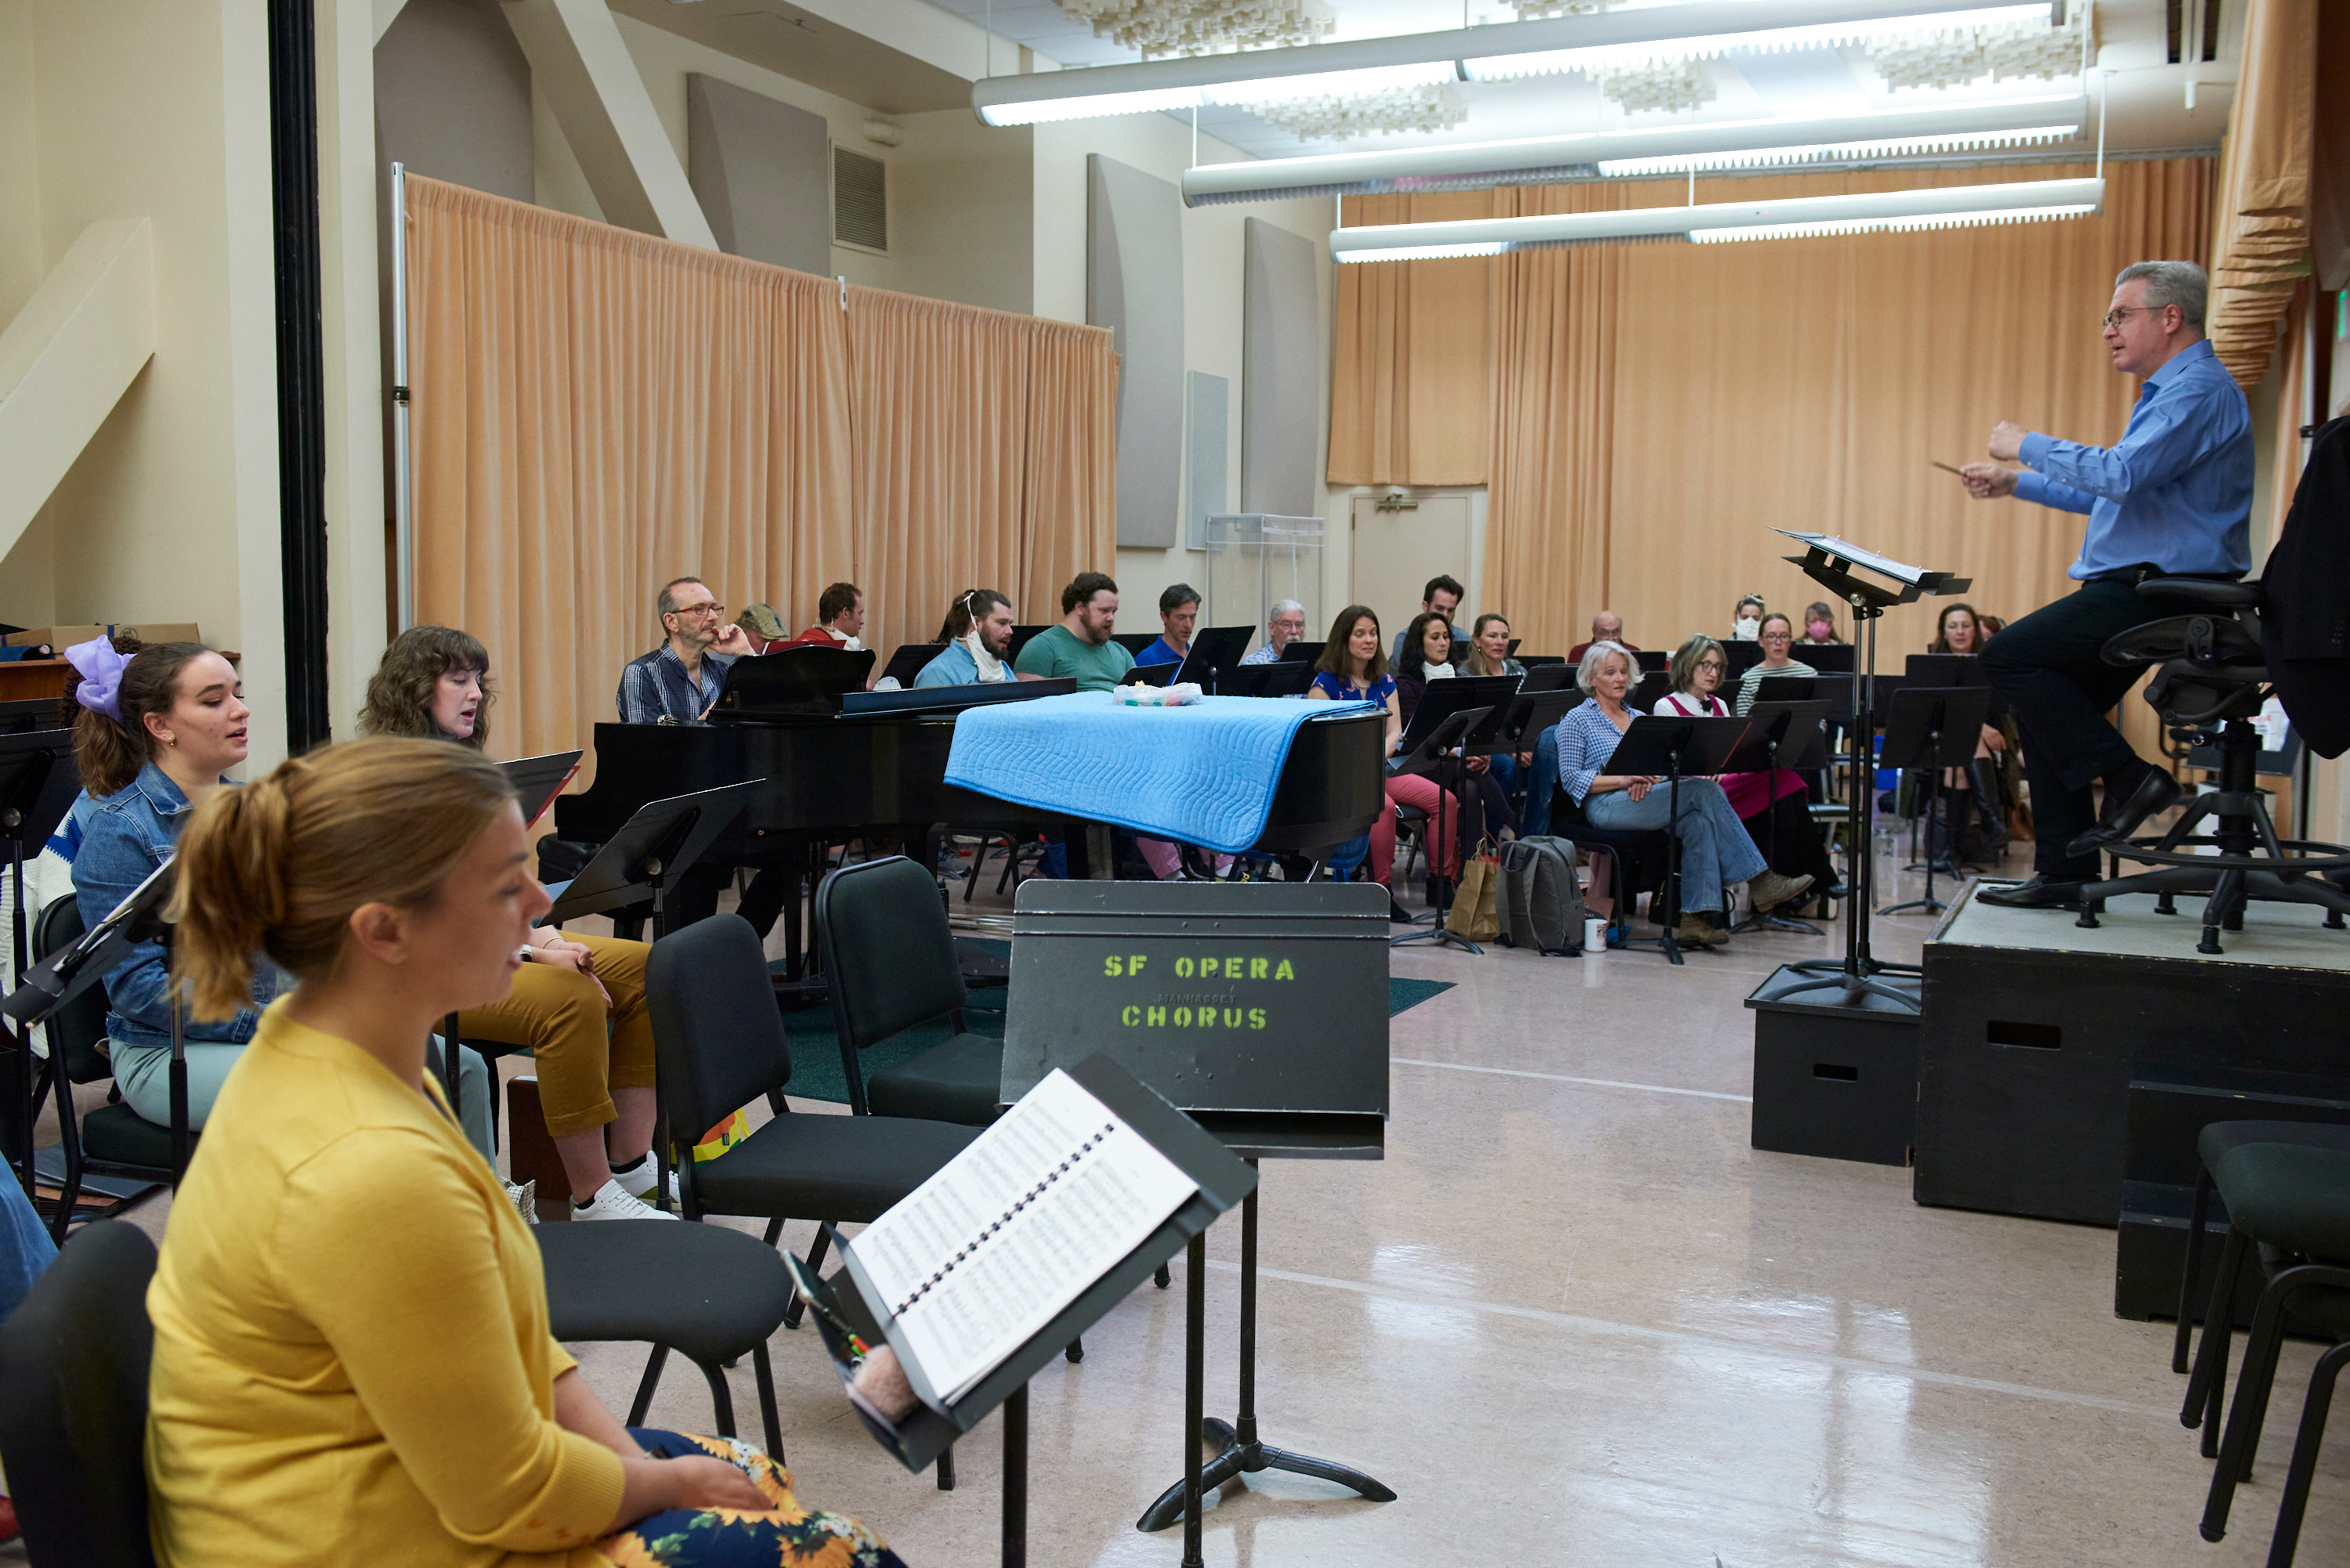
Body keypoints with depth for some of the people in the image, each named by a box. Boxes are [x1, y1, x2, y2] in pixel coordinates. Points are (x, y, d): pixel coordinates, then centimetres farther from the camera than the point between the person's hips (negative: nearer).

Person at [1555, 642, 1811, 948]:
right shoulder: (1577, 720, 6)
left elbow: (1660, 767, 18)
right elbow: (1570, 777, -5)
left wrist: (1647, 778, -7)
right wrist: (1624, 779, -15)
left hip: (1646, 801, 6)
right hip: (1606, 808, -6)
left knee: (1698, 821, -29)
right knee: (1703, 790, -24)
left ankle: (1695, 916, -34)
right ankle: (1759, 881, -23)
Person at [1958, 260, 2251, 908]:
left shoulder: (2200, 389, -12)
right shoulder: (2171, 391, 23)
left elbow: (2122, 475, -26)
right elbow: (2108, 494, 29)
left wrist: (2028, 445, -13)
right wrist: (2014, 482, 24)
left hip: (2162, 589, -11)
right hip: (2143, 587, 11)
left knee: (2008, 656, -17)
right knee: (2048, 704, 9)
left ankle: (2127, 778, -12)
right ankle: (2065, 873, 10)